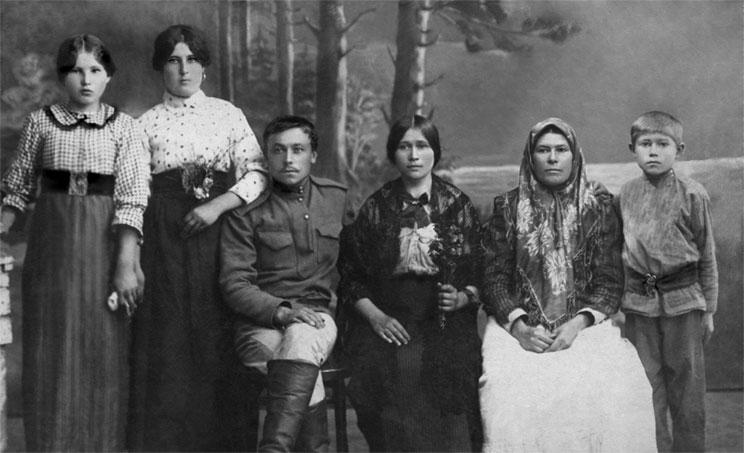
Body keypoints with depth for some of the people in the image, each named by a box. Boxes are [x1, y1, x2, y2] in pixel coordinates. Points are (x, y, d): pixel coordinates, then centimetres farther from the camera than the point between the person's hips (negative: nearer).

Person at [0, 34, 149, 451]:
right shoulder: (41, 121, 6)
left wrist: (127, 263, -17)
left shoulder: (124, 127, 0)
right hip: (52, 243, 1)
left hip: (104, 244, -1)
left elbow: (132, 198, -8)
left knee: (103, 353, 2)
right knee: (51, 352, 4)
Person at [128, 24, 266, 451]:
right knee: (167, 335, -3)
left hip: (217, 230, 0)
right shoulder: (148, 122, 11)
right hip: (164, 235, 0)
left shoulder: (228, 114, 10)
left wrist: (216, 206, -12)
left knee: (215, 332, -4)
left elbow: (256, 174, 2)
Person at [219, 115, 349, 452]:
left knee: (301, 338, -37)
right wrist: (280, 310, -18)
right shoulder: (246, 212, 4)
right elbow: (234, 284, -3)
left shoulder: (336, 198, 15)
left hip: (317, 315, 1)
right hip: (260, 323, -1)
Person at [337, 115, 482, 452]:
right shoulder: (374, 209, 10)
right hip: (386, 319, 0)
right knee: (392, 371, -30)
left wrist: (462, 297, -8)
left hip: (445, 319, 0)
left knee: (449, 367, -30)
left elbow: (481, 274, 12)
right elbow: (350, 276, 9)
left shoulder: (458, 206, 11)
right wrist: (375, 316, -5)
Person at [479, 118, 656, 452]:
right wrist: (520, 327, -12)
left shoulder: (599, 205, 8)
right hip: (519, 329, 0)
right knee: (512, 394, -27)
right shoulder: (507, 207, 9)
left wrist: (578, 324, -13)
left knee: (605, 394, -27)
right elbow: (494, 277, 4)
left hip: (584, 325, 0)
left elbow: (610, 281, 3)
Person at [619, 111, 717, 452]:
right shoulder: (626, 194, 4)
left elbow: (707, 256, 0)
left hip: (683, 299, -3)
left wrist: (708, 309, 1)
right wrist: (618, 300, 12)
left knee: (686, 390, 6)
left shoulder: (692, 195, -6)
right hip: (638, 302, 3)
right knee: (647, 390, 8)